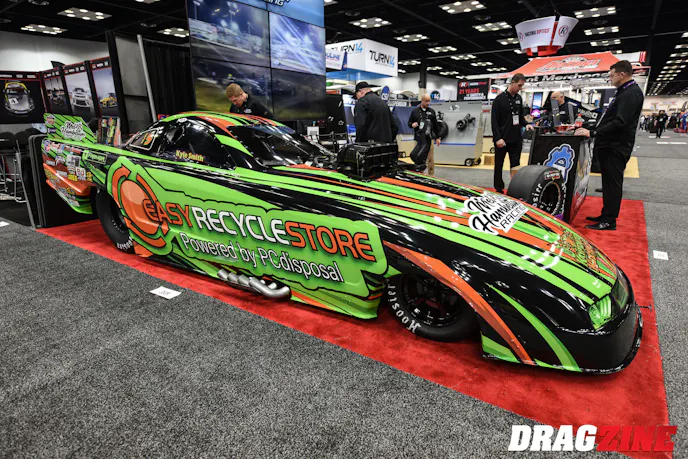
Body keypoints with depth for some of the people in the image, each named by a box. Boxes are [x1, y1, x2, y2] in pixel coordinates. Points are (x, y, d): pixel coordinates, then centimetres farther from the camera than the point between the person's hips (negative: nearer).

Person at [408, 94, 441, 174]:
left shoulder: (432, 111, 12)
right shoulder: (415, 111, 8)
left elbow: (436, 126, 14)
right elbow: (409, 122, 13)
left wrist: (437, 138, 11)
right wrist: (412, 124, -11)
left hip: (429, 139, 0)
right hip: (418, 138, 0)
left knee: (430, 157, -1)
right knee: (417, 156, 0)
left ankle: (431, 175, 5)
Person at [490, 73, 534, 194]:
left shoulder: (519, 98, 11)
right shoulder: (500, 99, -7)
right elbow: (494, 120, -11)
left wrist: (526, 124, 0)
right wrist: (498, 138, -19)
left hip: (516, 139, 5)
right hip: (502, 140, -5)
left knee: (515, 165, 3)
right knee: (499, 166, 7)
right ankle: (499, 189, 18)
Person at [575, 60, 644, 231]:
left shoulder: (632, 93, -15)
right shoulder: (623, 91, 17)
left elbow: (620, 122, -25)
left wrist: (592, 133, -25)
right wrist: (590, 129, 17)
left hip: (616, 147, -10)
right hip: (609, 145, 10)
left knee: (612, 183, -5)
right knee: (609, 181, 14)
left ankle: (609, 221, 1)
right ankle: (606, 215, 24)